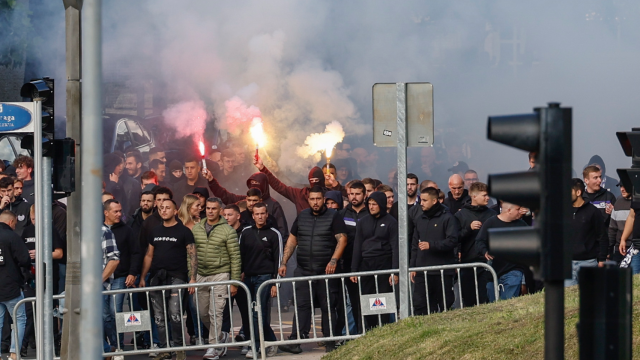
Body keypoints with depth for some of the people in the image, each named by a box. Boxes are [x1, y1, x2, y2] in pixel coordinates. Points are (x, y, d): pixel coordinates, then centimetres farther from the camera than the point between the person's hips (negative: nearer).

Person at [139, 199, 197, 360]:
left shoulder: (183, 231, 1)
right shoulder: (155, 231, 16)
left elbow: (192, 255, -2)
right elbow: (149, 255, 20)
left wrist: (192, 278, -12)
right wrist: (142, 277, 13)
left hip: (176, 277, -5)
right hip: (156, 278, 5)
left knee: (175, 314, -14)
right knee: (159, 316, 4)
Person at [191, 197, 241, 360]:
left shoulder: (228, 231, -6)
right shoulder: (196, 229, 8)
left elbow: (235, 257, -5)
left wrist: (235, 282, -7)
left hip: (220, 276, -5)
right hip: (201, 276, 5)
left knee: (215, 312, -9)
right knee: (203, 313, 9)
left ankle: (214, 347, -3)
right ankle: (220, 337, 31)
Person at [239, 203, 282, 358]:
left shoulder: (274, 234, 0)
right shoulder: (246, 232, 11)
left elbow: (278, 259, 0)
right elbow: (240, 254, 17)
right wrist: (240, 273, 7)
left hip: (264, 277, -4)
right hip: (248, 278, 4)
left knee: (258, 313, -10)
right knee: (254, 313, 6)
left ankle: (255, 347, -9)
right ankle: (271, 343, 18)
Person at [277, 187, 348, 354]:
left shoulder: (333, 217, 1)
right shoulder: (302, 216, 13)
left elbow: (342, 239, -6)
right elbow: (292, 240, 17)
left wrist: (333, 261, -18)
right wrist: (284, 263, 10)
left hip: (326, 271, -3)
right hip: (303, 270, 3)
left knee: (328, 307, 1)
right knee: (302, 305, -4)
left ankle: (330, 344, 6)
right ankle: (295, 341, -10)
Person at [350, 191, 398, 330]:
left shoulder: (390, 222, 1)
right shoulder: (363, 222, 13)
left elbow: (395, 247, -3)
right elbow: (357, 247, 14)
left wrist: (395, 271, -11)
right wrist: (354, 270, 7)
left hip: (384, 265, -4)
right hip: (366, 265, 4)